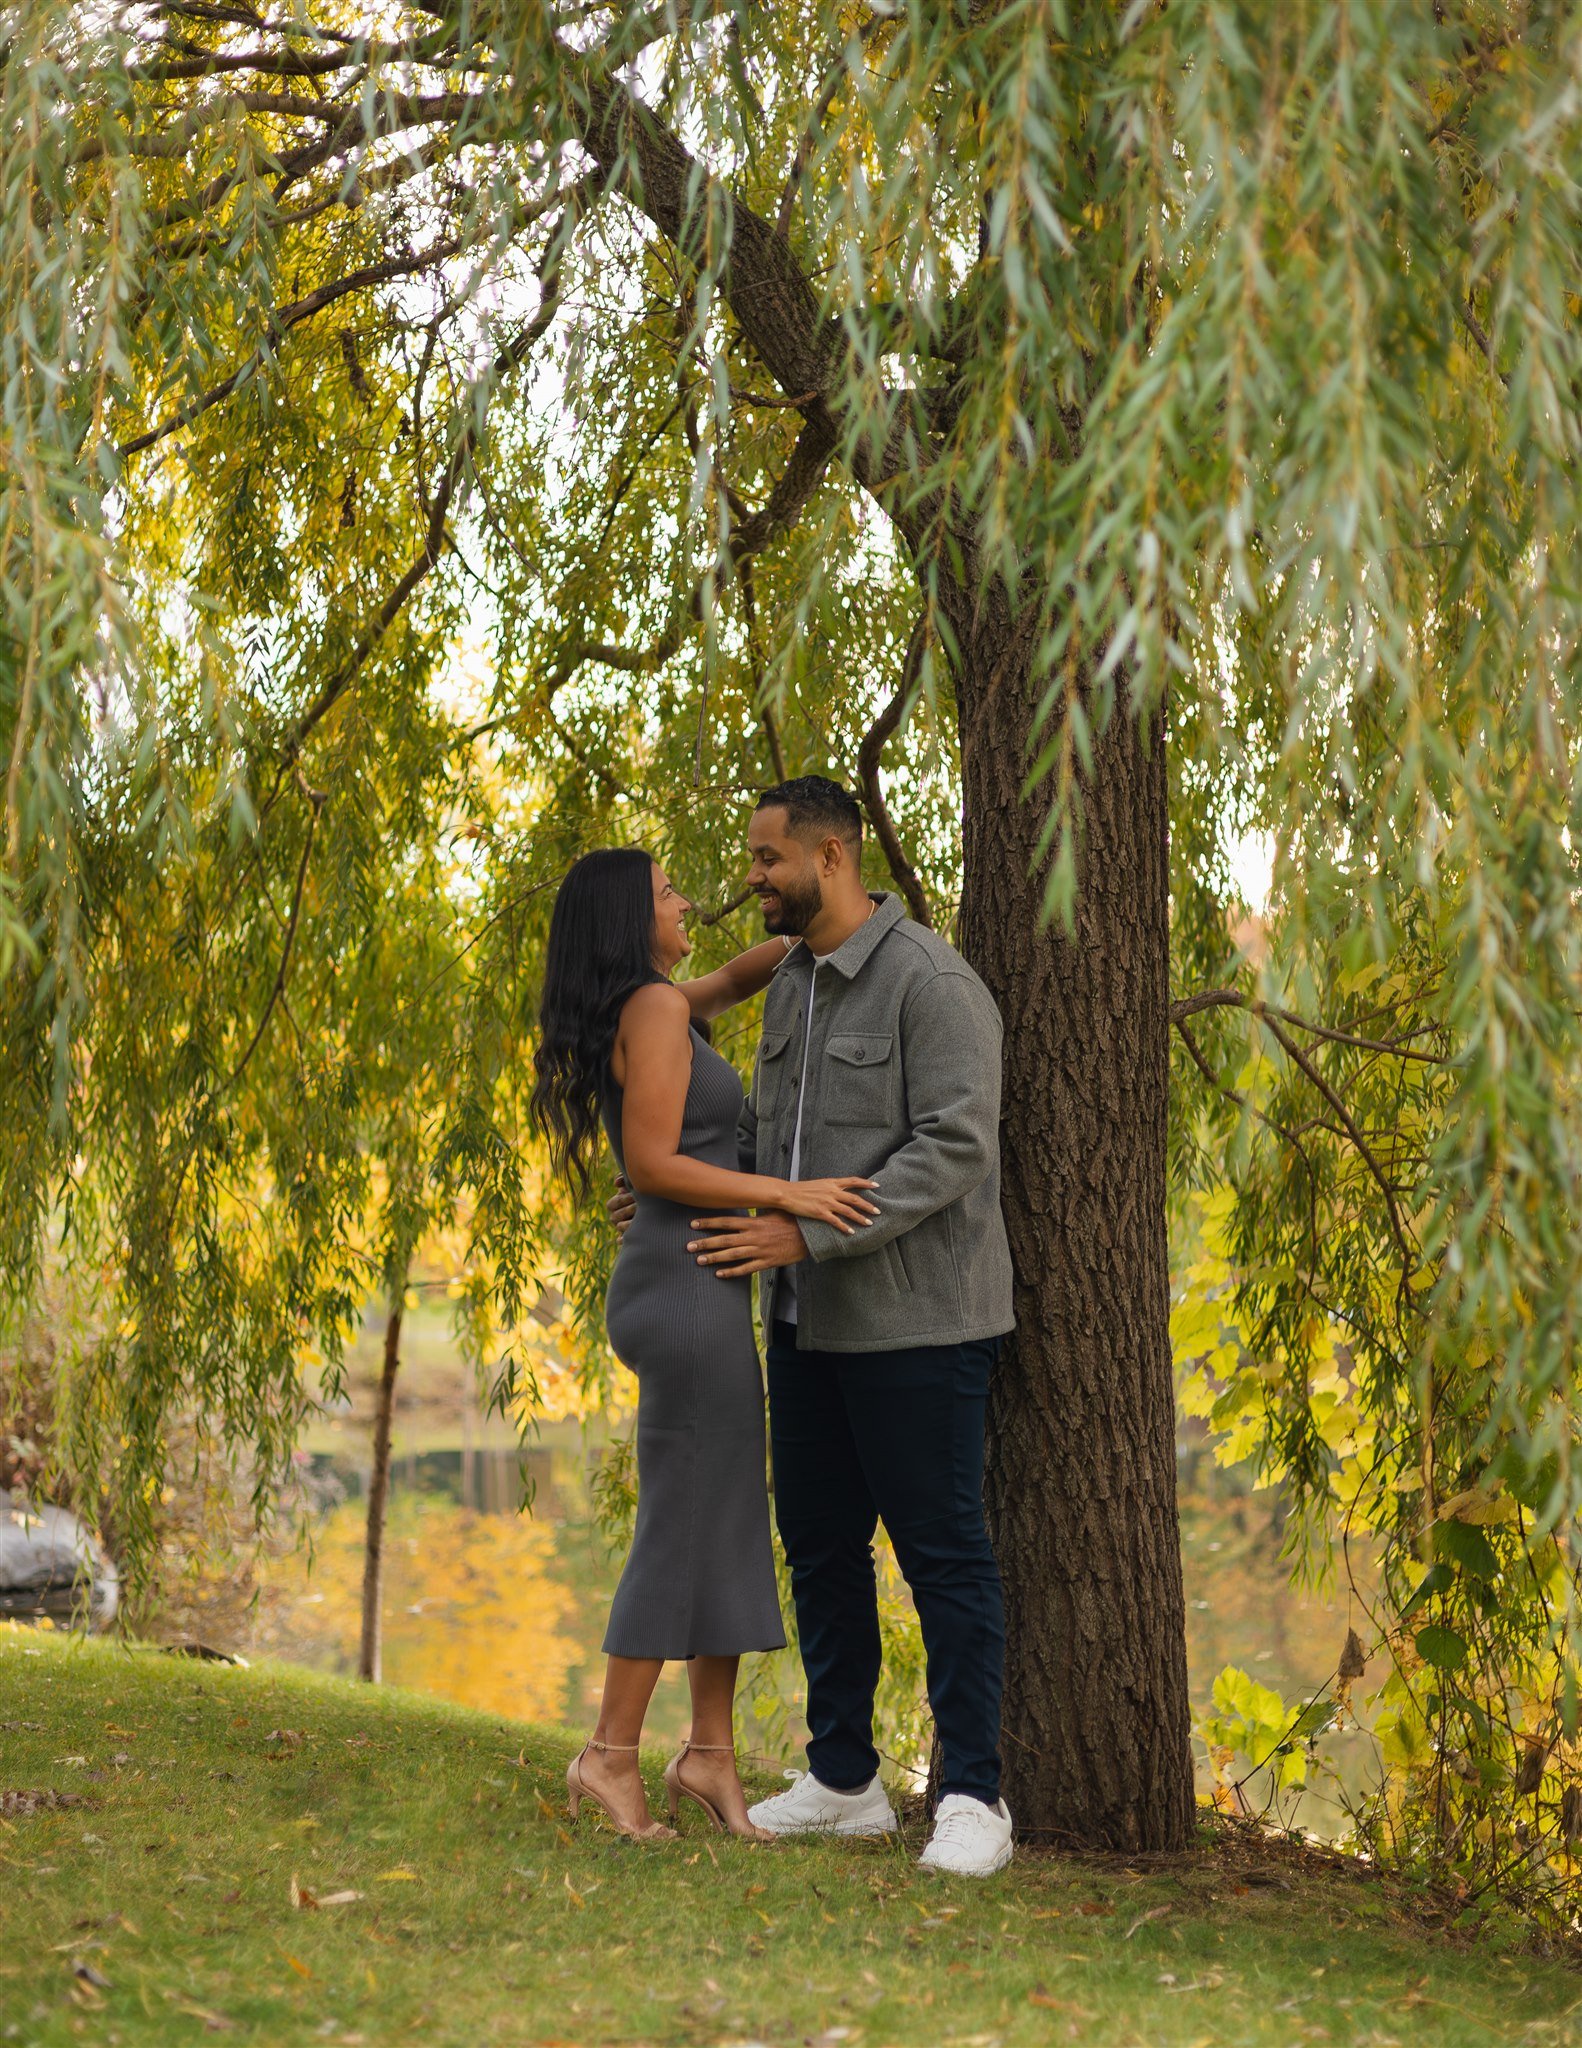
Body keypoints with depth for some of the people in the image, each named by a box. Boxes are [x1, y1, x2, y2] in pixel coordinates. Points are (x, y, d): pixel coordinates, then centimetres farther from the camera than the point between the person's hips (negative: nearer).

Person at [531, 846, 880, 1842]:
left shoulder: (637, 1011, 16)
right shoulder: (653, 1008, -12)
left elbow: (731, 980, 31)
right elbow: (651, 1163, -18)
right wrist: (789, 1194, -19)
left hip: (698, 1292, 10)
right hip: (689, 1287, -10)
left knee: (735, 1526, 10)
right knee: (684, 1527, -3)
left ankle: (713, 1752, 14)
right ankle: (611, 1755, 4)